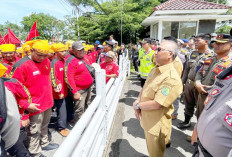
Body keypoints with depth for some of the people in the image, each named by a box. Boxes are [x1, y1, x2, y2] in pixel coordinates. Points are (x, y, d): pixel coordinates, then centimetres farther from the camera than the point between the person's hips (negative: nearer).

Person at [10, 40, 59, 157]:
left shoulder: (46, 61, 2)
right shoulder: (21, 65, -18)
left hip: (48, 102, 7)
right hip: (35, 106, -6)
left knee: (44, 126, 24)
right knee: (34, 131, 9)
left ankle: (44, 143, 45)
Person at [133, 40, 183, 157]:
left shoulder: (171, 78, -28)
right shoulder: (155, 69, 2)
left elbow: (156, 104, -29)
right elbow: (145, 88, 10)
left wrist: (137, 105, -14)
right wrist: (138, 101, -7)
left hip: (157, 125, -8)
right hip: (147, 120, 8)